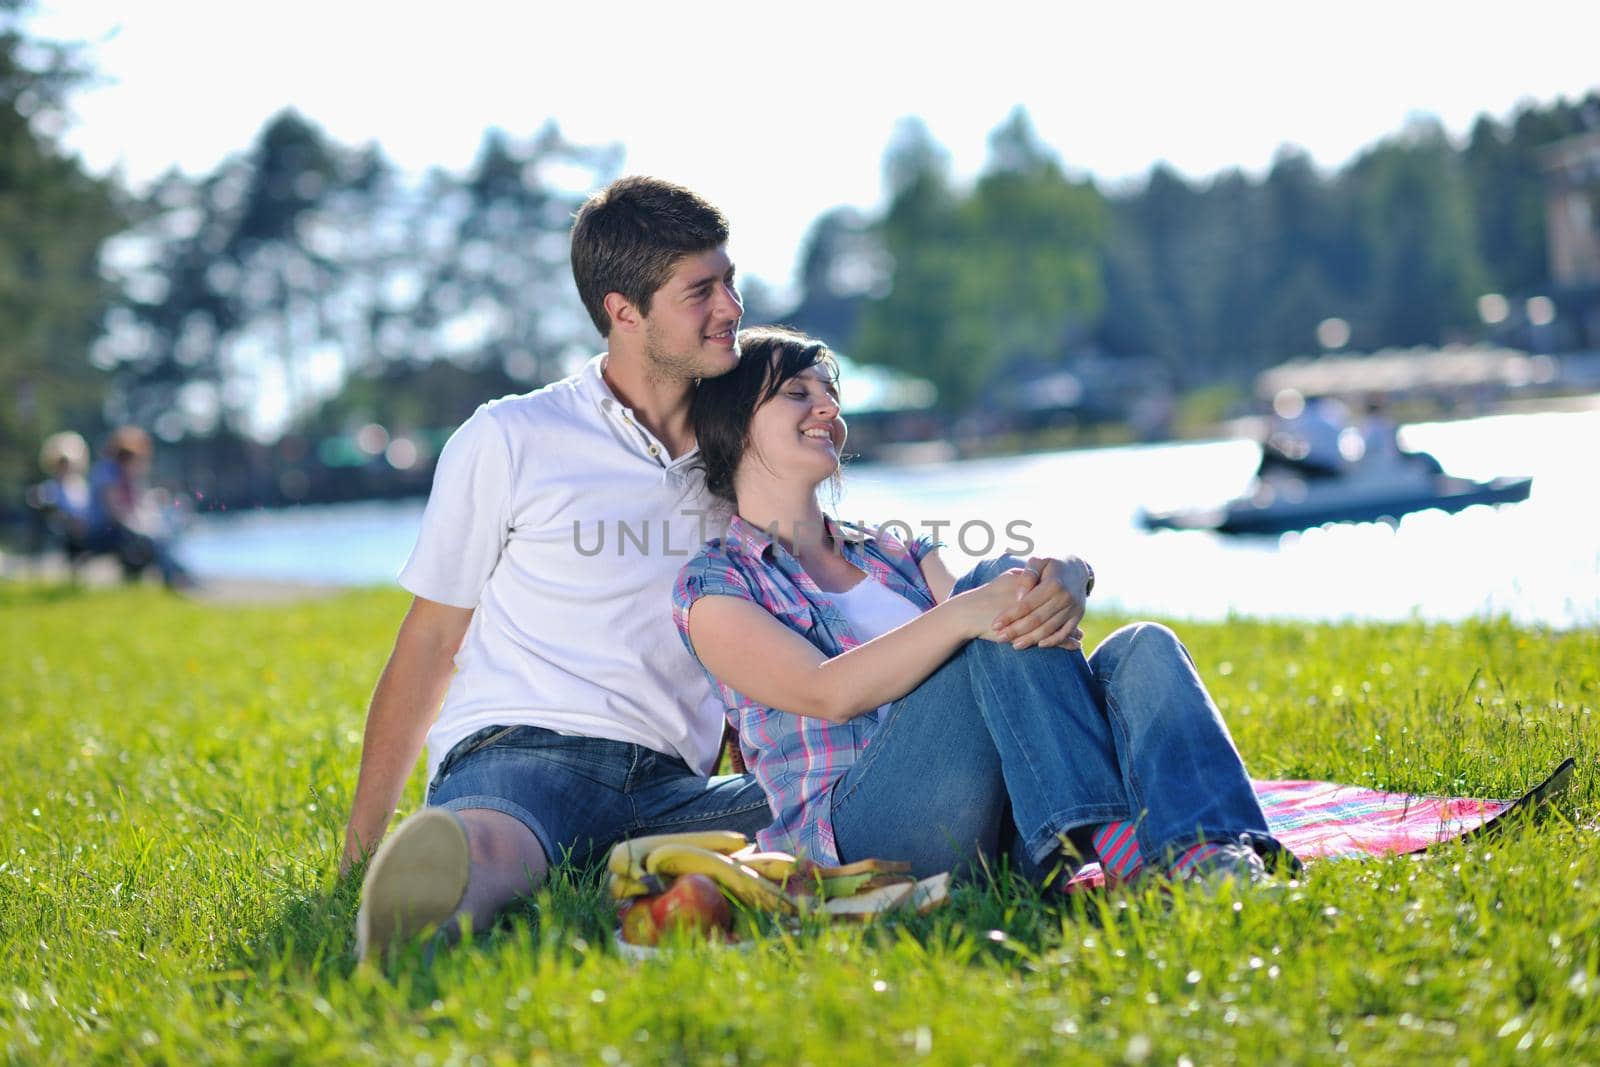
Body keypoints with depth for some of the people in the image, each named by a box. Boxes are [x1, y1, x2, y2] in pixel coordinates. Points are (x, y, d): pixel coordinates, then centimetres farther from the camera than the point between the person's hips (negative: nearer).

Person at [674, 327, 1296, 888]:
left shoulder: (894, 553, 28)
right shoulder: (712, 583, 7)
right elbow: (829, 694, -12)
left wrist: (1069, 578, -17)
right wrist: (965, 612, -27)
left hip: (1000, 821, 6)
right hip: (856, 831, -6)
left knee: (1141, 646, -19)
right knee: (1004, 601, -24)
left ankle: (1210, 852, -47)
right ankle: (1110, 838, -37)